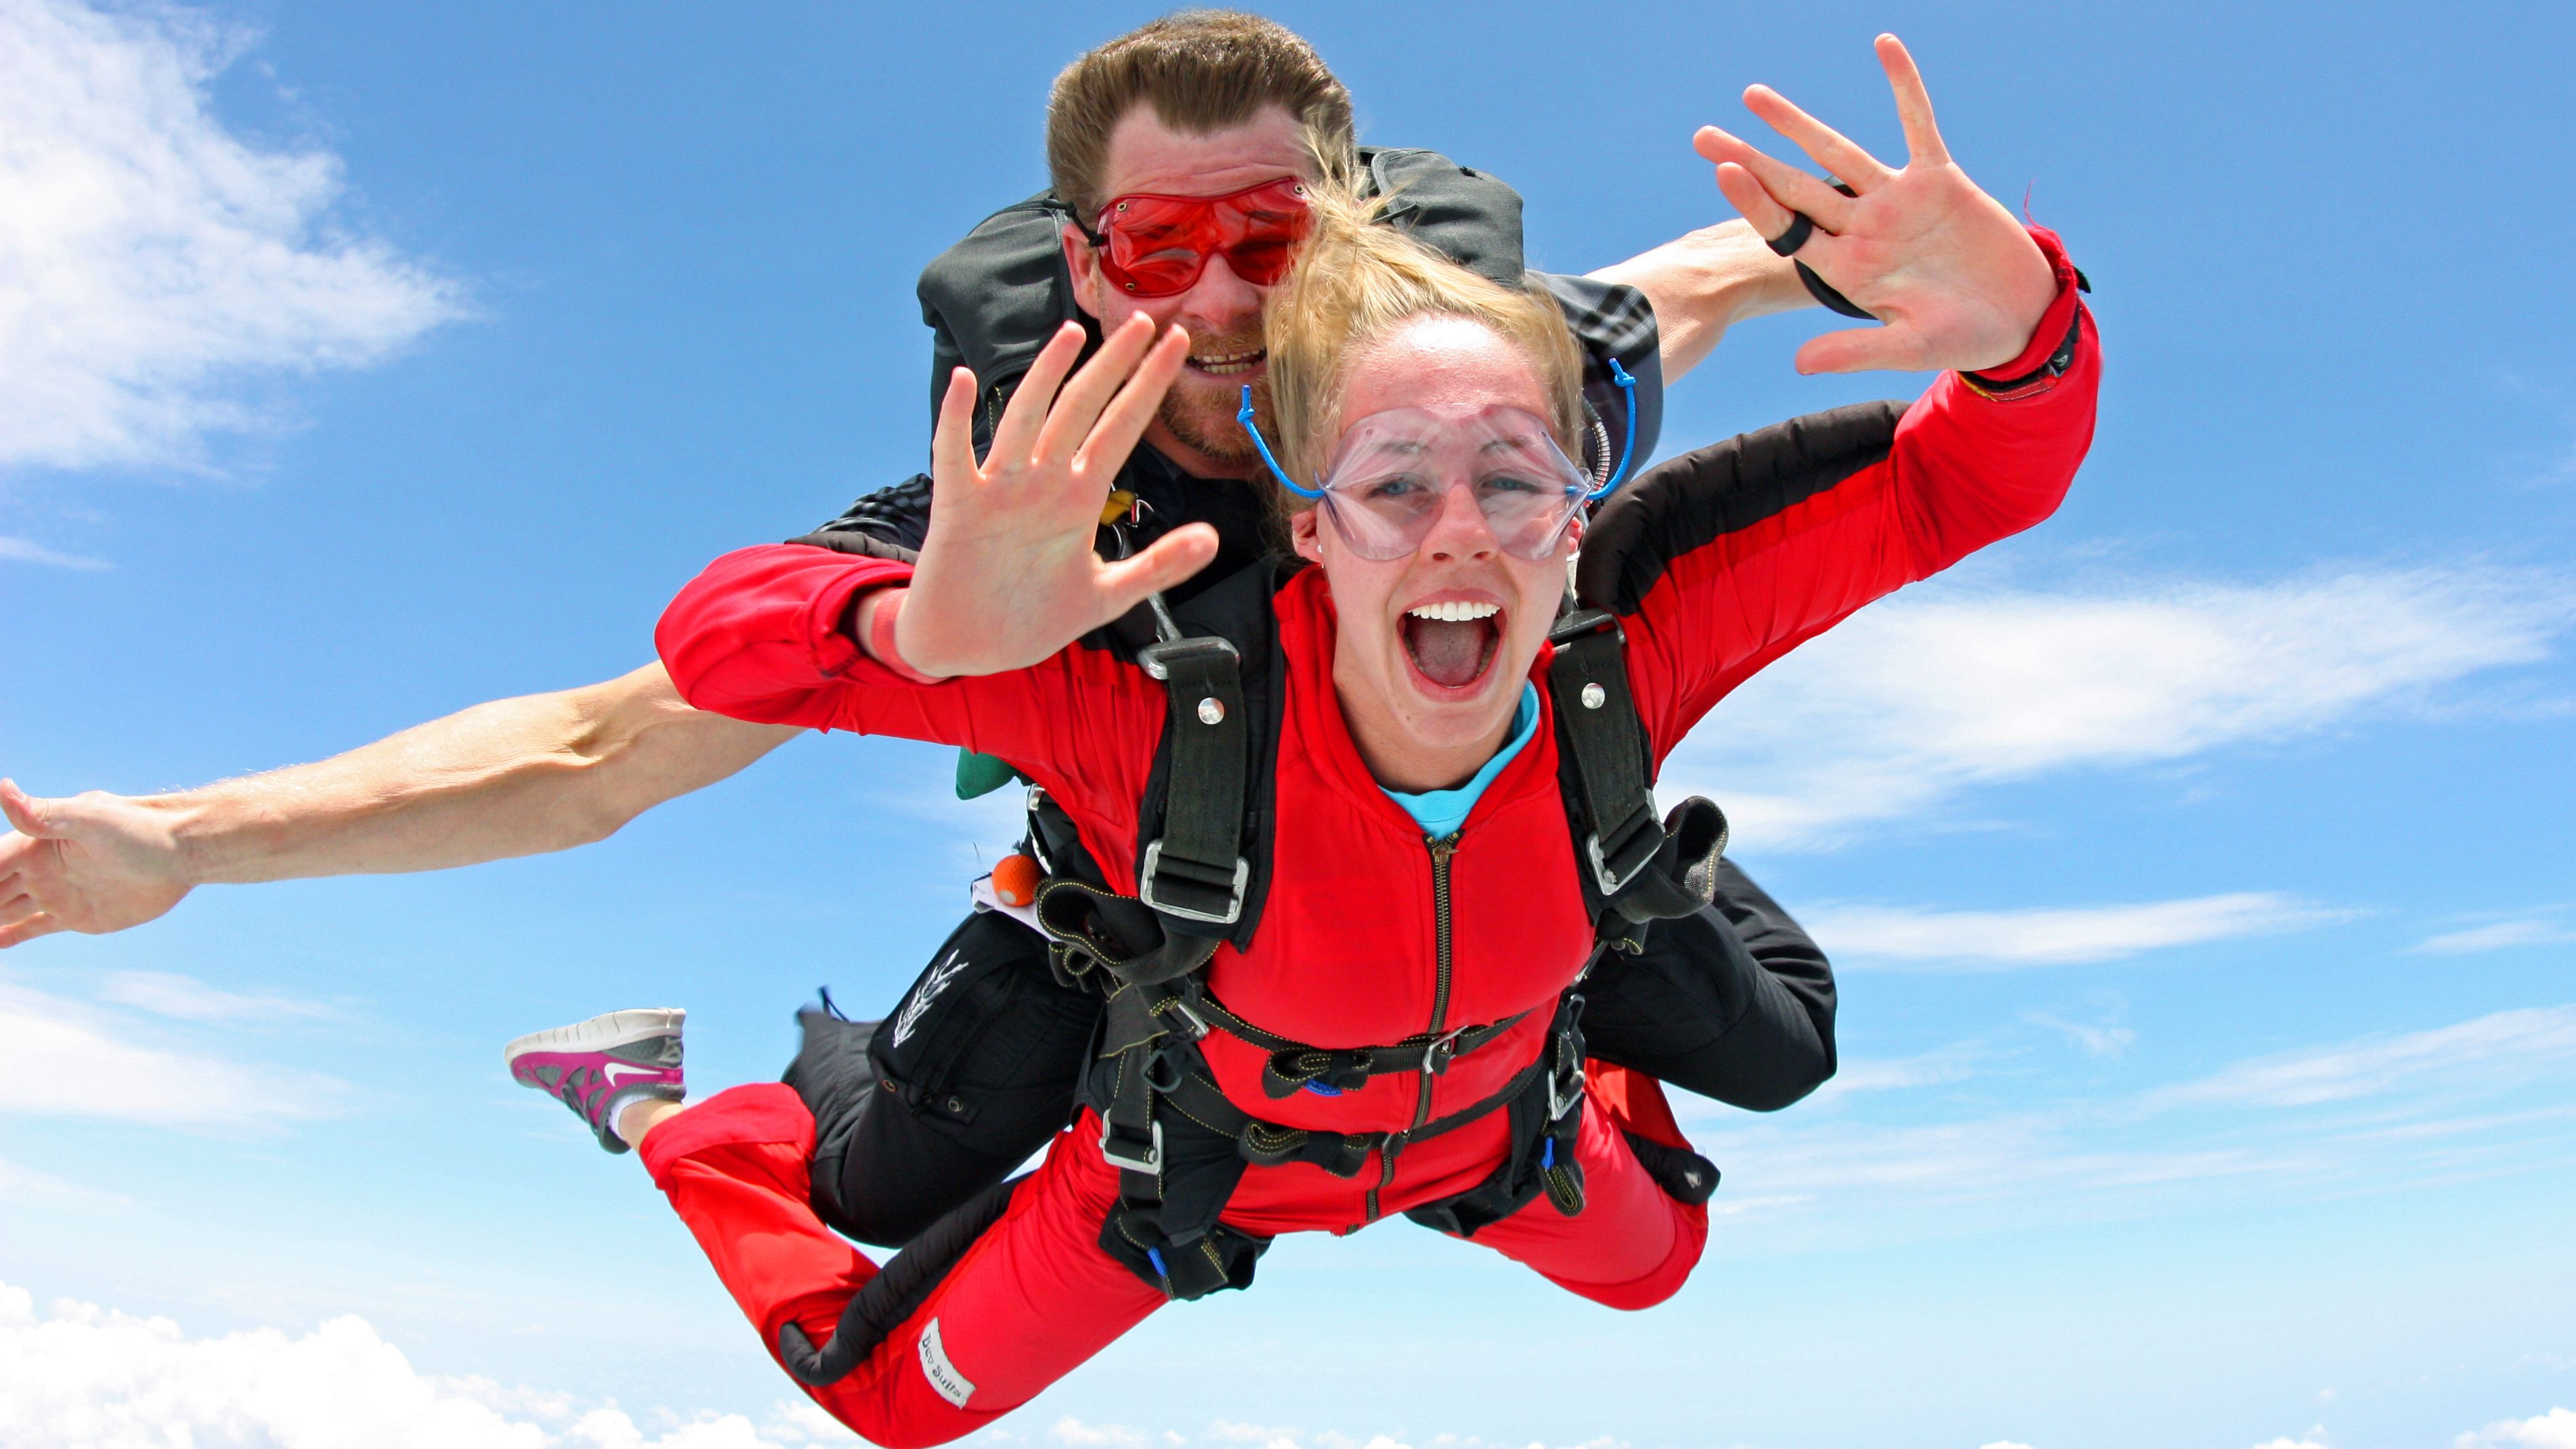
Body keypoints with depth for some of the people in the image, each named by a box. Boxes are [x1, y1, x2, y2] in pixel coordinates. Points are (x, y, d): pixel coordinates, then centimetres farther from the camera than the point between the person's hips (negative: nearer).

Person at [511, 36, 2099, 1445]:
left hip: (1493, 1131, 3)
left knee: (1653, 1259, 33)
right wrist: (928, 626, -64)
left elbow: (1970, 479, -31)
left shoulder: (1626, 661, -34)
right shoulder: (1168, 713, -42)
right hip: (1205, 1152, -2)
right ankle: (658, 1108, 38)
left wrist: (2017, 317, -54)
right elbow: (718, 632, -41)